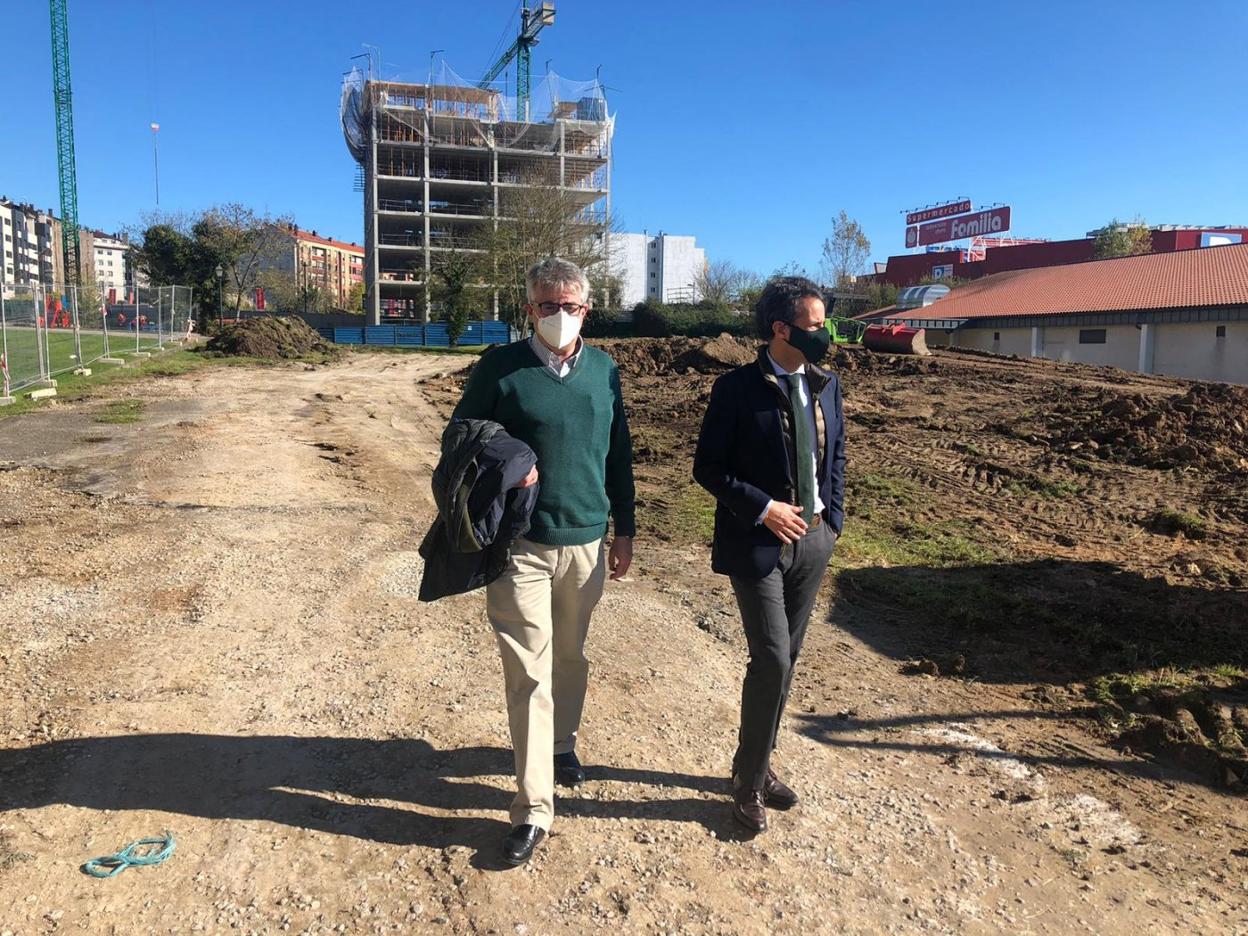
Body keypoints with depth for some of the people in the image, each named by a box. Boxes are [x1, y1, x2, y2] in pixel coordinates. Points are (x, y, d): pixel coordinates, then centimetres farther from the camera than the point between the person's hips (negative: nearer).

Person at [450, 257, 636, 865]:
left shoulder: (605, 371, 5)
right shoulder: (499, 369, -6)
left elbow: (619, 456, 11)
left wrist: (624, 530, 12)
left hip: (586, 542, 4)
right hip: (521, 546, -3)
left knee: (570, 656, 20)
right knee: (529, 672, -1)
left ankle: (562, 742, 46)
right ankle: (534, 809, 8)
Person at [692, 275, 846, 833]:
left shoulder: (826, 384, 6)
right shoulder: (737, 389, -11)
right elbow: (707, 467, -9)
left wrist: (832, 519, 6)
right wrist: (763, 508, -17)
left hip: (812, 541, 6)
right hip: (757, 543, -6)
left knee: (785, 660, 13)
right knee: (772, 660, -8)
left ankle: (757, 764, 31)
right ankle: (750, 781, 13)